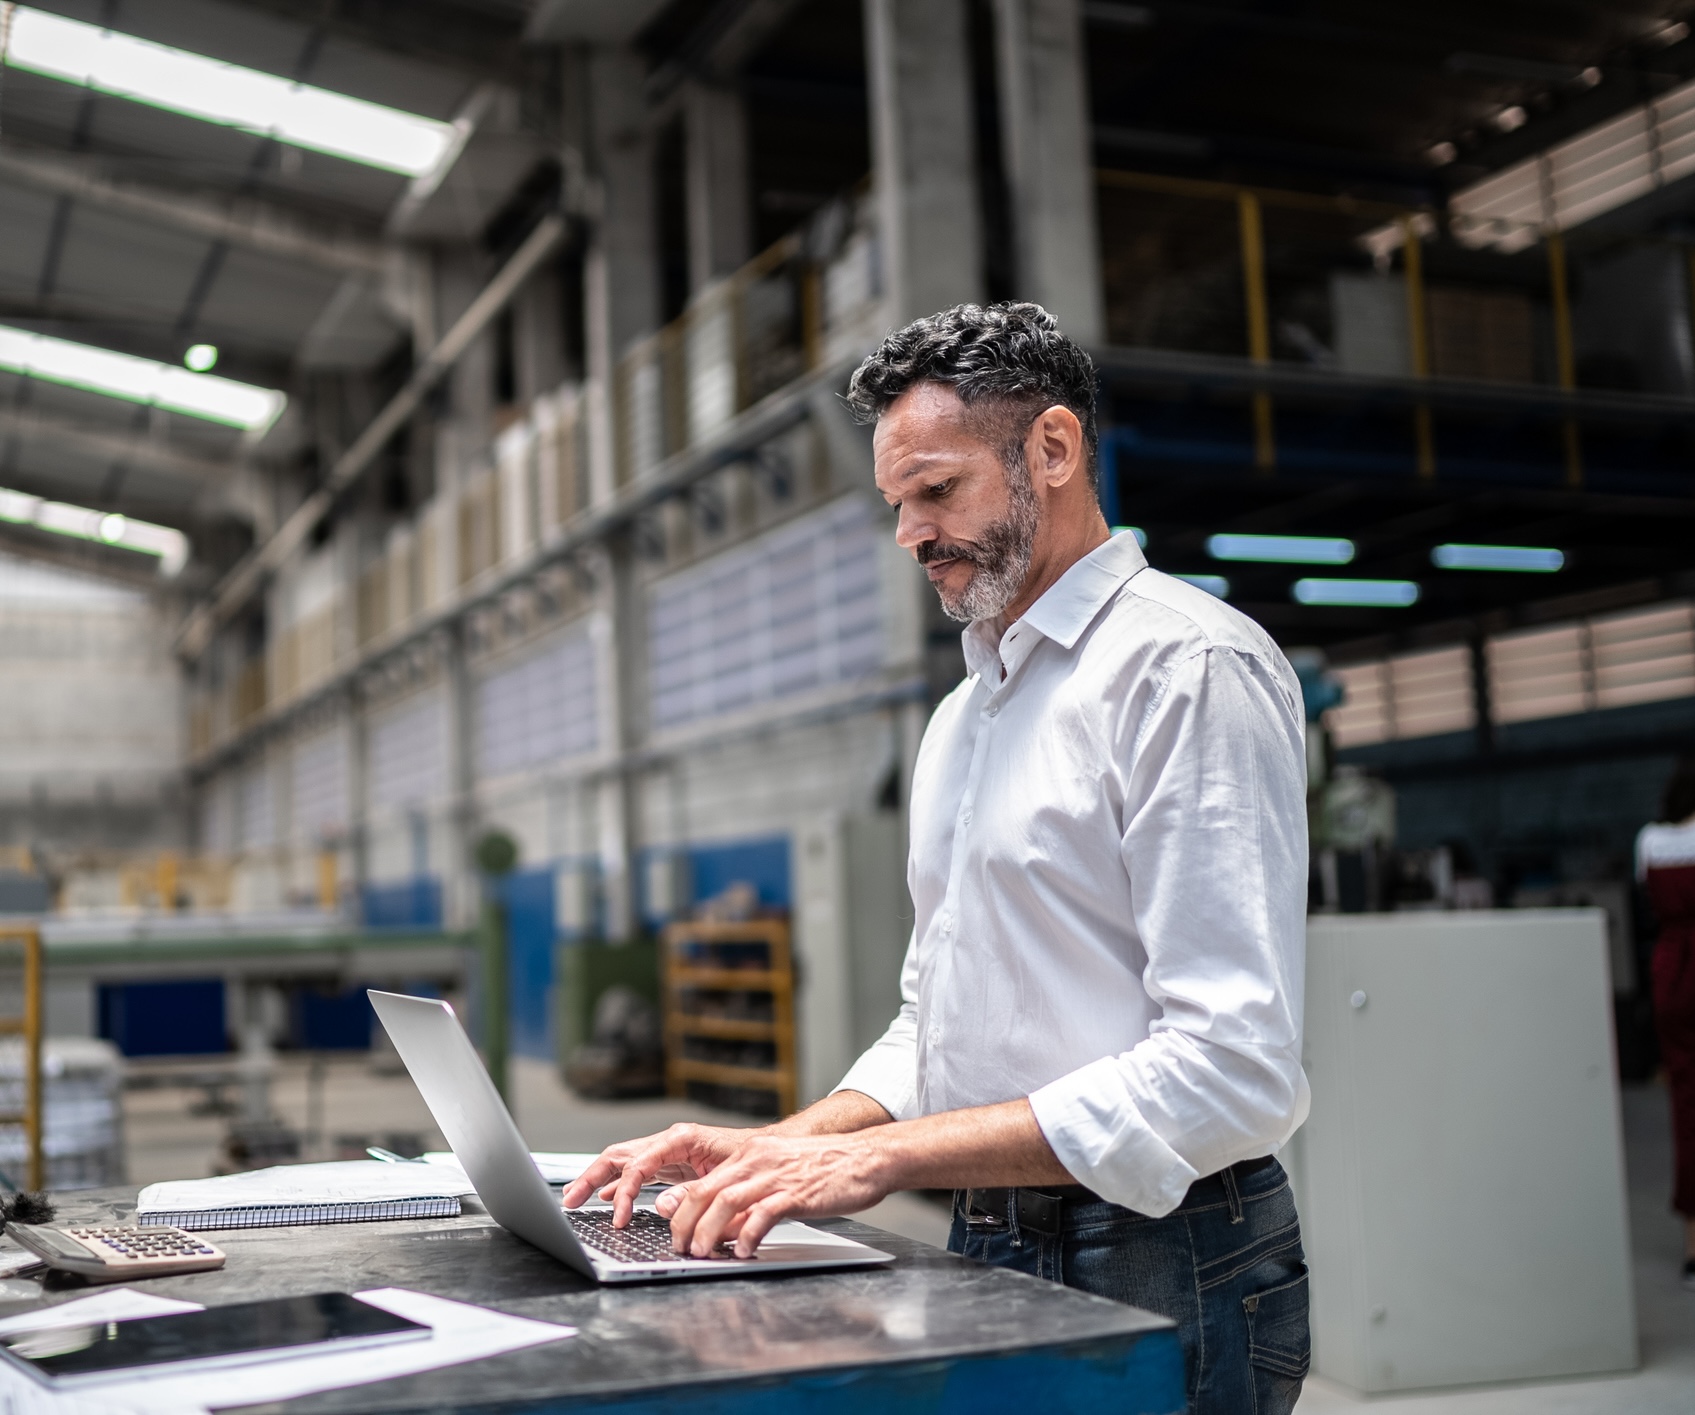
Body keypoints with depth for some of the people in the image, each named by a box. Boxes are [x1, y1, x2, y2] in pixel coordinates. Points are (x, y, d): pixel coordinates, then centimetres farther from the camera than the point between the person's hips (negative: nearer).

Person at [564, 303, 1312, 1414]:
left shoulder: (1191, 666, -13)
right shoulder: (960, 719, 15)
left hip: (1159, 1278, -7)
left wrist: (880, 1156, -22)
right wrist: (776, 1152, 1)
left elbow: (1233, 1069, -22)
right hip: (991, 1259, 8)